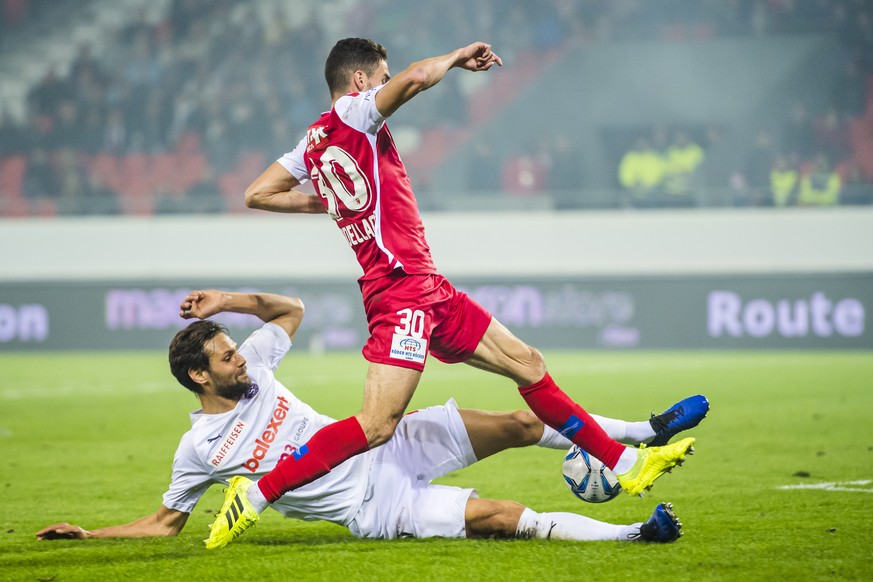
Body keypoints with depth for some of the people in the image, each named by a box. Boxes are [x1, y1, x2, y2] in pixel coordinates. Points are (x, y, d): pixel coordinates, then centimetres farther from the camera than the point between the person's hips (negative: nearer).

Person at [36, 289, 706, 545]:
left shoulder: (250, 370, 3)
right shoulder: (199, 449, -11)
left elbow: (292, 308, 15)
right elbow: (166, 521, 1)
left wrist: (228, 301, -1)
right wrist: (86, 534, -8)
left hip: (389, 449, 6)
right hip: (375, 508, -6)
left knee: (519, 424, -5)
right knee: (504, 517, -22)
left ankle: (644, 432, 8)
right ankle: (634, 533, -19)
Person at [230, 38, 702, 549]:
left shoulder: (313, 143, 17)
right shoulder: (352, 113, -7)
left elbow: (257, 195, 20)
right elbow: (416, 78, -22)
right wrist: (458, 57, -3)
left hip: (429, 290, 11)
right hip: (401, 289, -11)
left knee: (528, 363, 12)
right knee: (377, 426, -19)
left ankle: (626, 463, 17)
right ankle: (257, 493, -14)